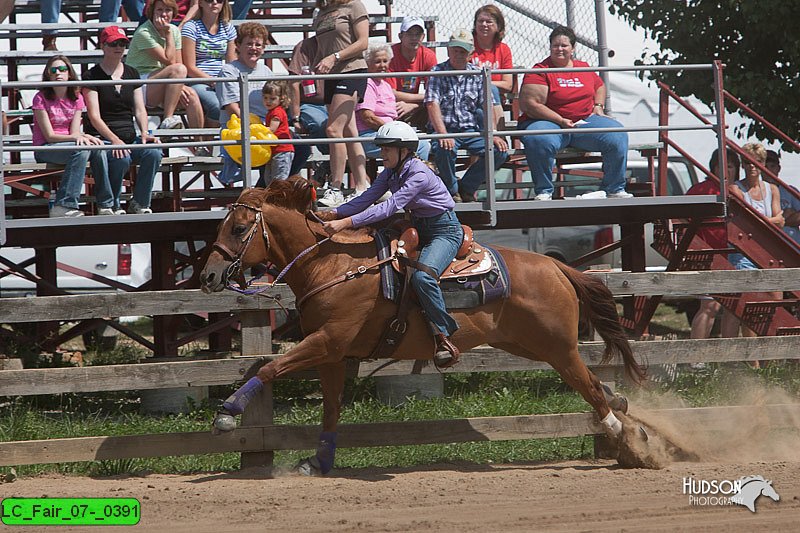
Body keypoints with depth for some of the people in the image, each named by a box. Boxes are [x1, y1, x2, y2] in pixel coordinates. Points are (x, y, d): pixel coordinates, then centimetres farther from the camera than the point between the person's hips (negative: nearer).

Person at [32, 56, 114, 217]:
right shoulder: (41, 98, -9)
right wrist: (77, 137, -25)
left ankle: (105, 206, -22)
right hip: (45, 149, -5)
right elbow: (49, 136, -13)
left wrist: (82, 136, -24)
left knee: (98, 148, -25)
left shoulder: (76, 98, 8)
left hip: (69, 143, 5)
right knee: (81, 150, -34)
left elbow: (74, 132, 0)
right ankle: (63, 206, -38)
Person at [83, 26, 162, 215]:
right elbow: (94, 116, -9)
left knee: (154, 153, -26)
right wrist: (114, 140, -23)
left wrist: (144, 133, -8)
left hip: (129, 137, 5)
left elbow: (139, 109, 13)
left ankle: (139, 203, -14)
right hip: (102, 139, -5)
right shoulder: (92, 76, 0)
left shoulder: (132, 73, 17)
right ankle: (112, 206, -14)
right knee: (121, 158, -36)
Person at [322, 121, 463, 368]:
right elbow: (367, 199, -1)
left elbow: (390, 207, -32)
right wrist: (333, 214, -16)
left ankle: (443, 336, -24)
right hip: (419, 229, 10)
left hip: (445, 230, -10)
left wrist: (346, 222, -38)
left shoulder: (419, 174, -24)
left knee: (422, 276, -33)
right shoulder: (390, 173, 4)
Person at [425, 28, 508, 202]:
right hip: (445, 128, -4)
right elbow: (433, 105, -13)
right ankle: (451, 190, -8)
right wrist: (443, 135, -28)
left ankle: (466, 188, 1)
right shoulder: (438, 72, -1)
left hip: (471, 129, 4)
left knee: (500, 151, -19)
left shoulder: (477, 74, 10)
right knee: (444, 149, -37)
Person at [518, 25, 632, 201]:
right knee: (539, 140, -39)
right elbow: (530, 105, -14)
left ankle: (615, 189, -3)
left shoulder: (584, 68, 13)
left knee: (618, 135, -16)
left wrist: (598, 106, 13)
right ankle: (543, 192, -22)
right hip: (549, 122, -5)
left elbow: (599, 86, 34)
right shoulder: (540, 71, -5)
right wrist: (561, 121, -18)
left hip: (585, 121, 5)